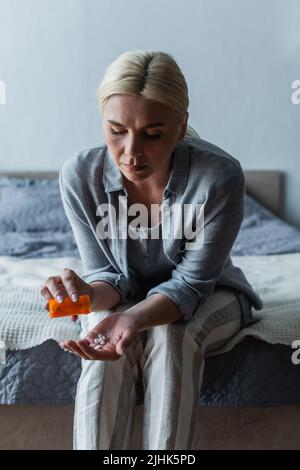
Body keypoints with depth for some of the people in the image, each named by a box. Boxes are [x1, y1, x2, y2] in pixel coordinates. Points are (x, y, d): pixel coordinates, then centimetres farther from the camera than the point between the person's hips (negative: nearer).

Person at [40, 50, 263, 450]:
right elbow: (109, 276, -14)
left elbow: (191, 283, -24)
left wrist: (135, 318, -45)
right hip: (126, 296, 1)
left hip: (207, 296, -1)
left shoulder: (220, 176, -30)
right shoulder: (80, 175, -23)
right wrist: (89, 294, -40)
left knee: (169, 335, -31)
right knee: (108, 343, -29)